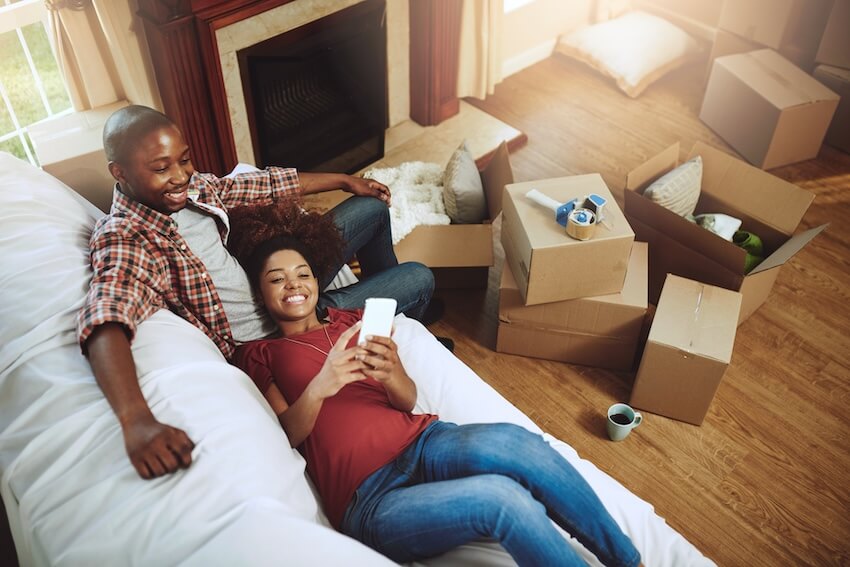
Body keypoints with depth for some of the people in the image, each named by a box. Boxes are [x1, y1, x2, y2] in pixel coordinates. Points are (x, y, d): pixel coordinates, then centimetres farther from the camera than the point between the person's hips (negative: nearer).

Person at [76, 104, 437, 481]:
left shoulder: (191, 185, -7)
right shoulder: (123, 239, -30)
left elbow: (261, 185, 8)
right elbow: (105, 321, -48)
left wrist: (344, 180, 16)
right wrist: (136, 420, -65)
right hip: (268, 333, -8)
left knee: (372, 206, 16)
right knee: (419, 279, -4)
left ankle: (387, 300, 41)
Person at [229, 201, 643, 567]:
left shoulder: (352, 322, 21)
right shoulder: (257, 355, 13)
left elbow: (408, 401, 9)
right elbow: (286, 434, -1)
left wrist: (391, 374, -15)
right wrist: (318, 387, -22)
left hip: (423, 441, 4)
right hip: (368, 499, -3)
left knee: (510, 443, -31)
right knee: (502, 497, -32)